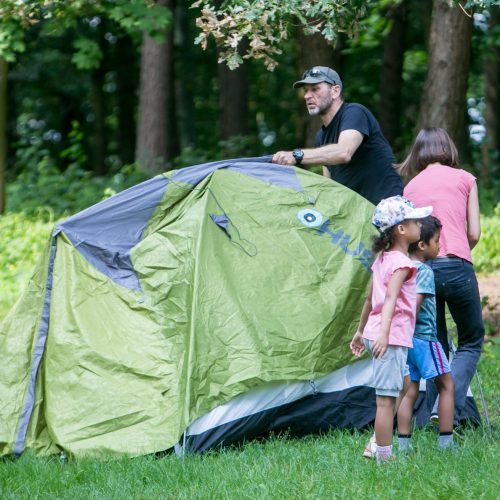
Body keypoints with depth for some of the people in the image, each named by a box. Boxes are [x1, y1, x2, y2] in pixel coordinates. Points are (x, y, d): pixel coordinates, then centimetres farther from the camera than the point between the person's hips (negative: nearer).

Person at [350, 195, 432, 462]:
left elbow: (370, 299, 23)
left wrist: (361, 331, 30)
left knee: (387, 399, 15)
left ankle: (377, 447, 17)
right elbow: (390, 298, -25)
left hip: (379, 335, 9)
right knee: (386, 399, -8)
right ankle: (384, 459, -8)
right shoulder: (401, 262, -12)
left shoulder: (382, 259, 16)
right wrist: (384, 333, -35)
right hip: (393, 337, -9)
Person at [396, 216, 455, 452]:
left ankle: (403, 443, 7)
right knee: (446, 385, 4)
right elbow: (415, 304, -23)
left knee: (409, 389, 10)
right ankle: (446, 442, 3)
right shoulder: (425, 271, -15)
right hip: (424, 337, -8)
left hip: (404, 340, 8)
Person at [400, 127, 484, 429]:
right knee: (471, 342, 12)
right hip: (456, 267, -3)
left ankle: (437, 421, 8)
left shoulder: (411, 186, 17)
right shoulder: (464, 179, 10)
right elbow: (474, 234, 10)